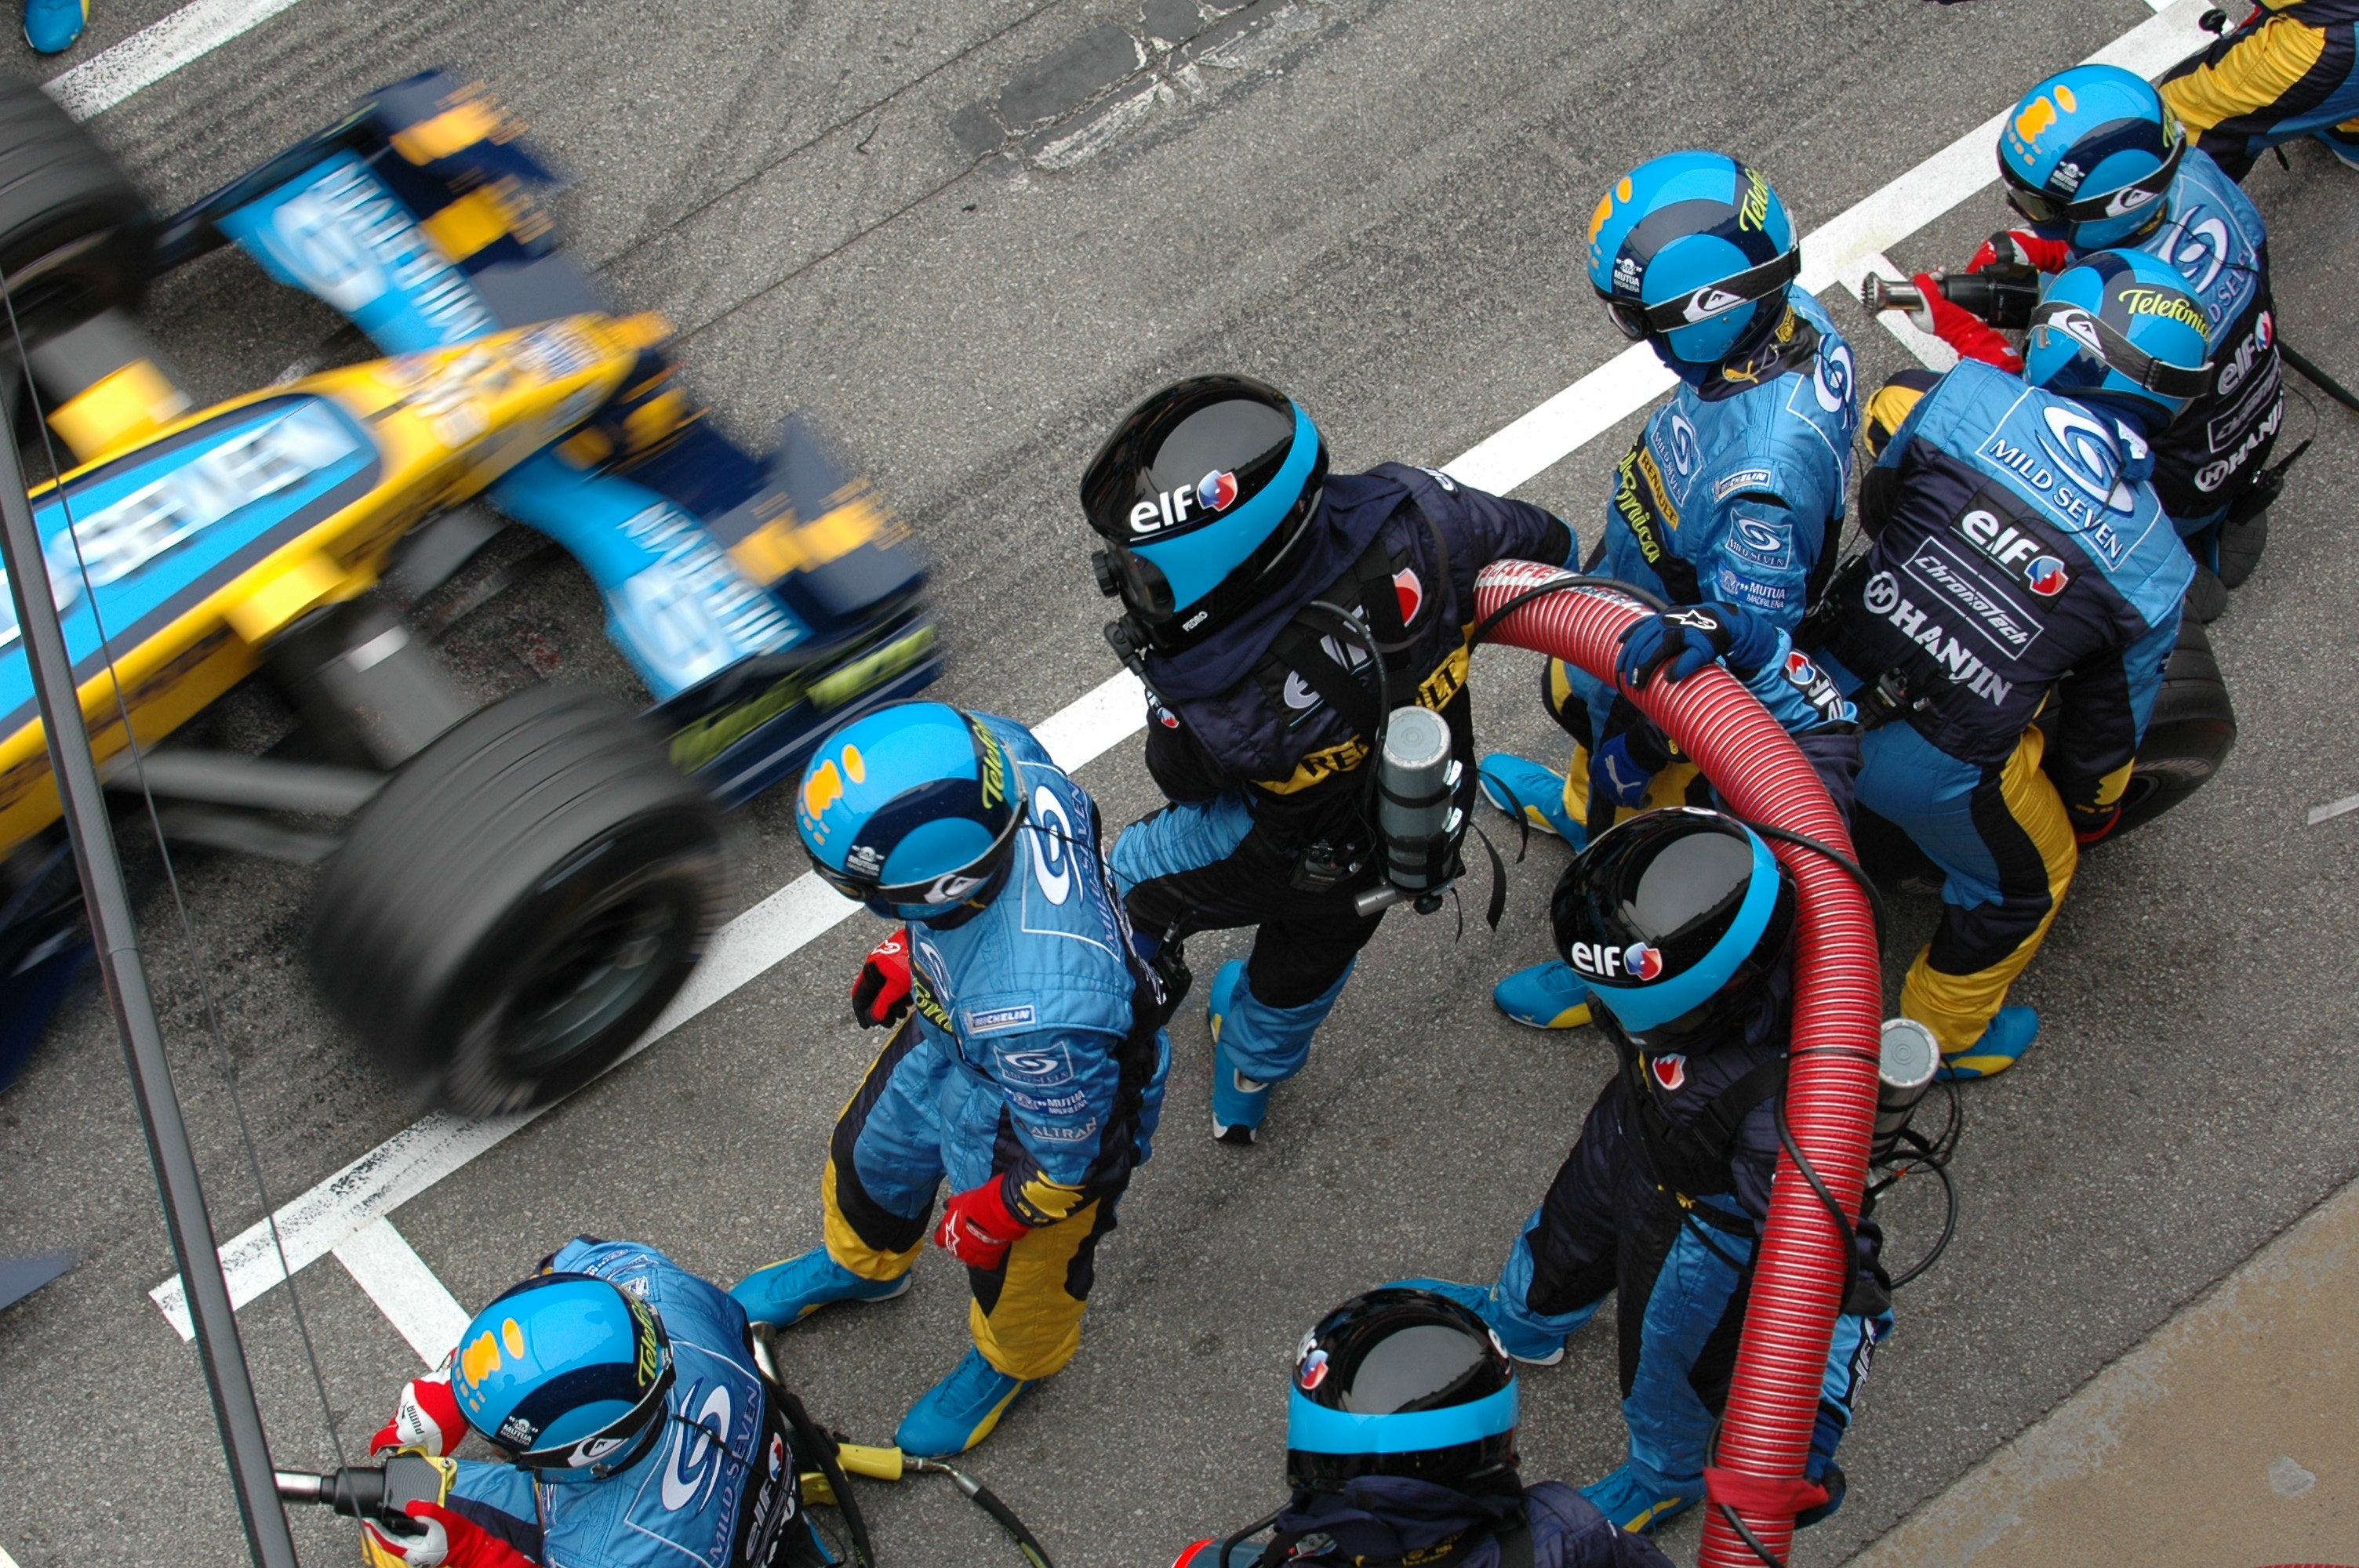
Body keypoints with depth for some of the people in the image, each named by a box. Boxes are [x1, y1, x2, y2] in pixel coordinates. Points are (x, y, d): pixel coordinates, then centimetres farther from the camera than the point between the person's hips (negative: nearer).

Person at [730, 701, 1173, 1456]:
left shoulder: (1038, 1010, -50)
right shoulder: (990, 749, -33)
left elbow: (1065, 1162, -29)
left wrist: (988, 1221, -8)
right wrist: (908, 948, 7)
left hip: (1047, 1104, -6)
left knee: (1013, 1275, 26)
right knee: (871, 1152, 32)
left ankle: (1009, 1362, 62)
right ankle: (862, 1264, 67)